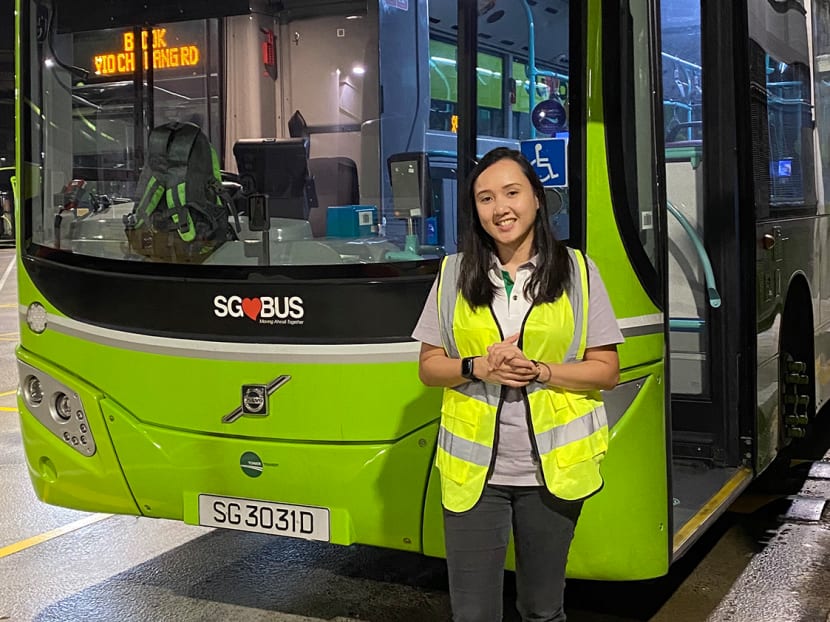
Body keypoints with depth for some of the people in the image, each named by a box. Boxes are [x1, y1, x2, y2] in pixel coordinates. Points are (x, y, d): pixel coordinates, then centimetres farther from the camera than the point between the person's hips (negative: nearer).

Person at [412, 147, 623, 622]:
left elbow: (607, 370, 0)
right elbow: (429, 366, 6)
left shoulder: (577, 271, 0)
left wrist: (541, 372, -16)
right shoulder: (455, 274, 4)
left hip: (552, 469, 0)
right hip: (473, 469, 1)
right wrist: (477, 367, -13)